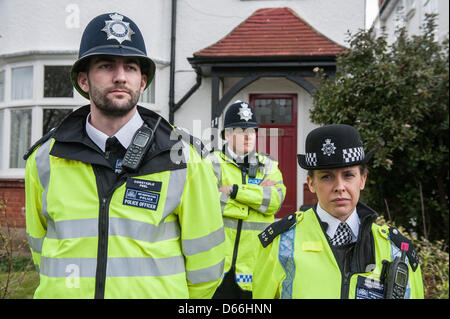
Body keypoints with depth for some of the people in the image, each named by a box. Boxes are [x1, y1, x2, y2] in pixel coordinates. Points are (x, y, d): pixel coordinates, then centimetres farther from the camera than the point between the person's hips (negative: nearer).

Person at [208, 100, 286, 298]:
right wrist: (257, 194, -8)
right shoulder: (213, 162, 5)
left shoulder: (268, 165, 13)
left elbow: (275, 200, -6)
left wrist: (234, 190, -13)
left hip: (256, 261, 2)